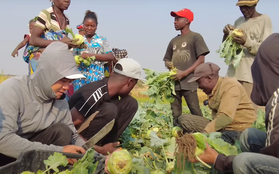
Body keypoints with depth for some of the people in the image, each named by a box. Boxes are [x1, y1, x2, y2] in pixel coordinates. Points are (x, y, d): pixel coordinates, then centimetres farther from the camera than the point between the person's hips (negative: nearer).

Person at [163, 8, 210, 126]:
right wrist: (168, 64, 1)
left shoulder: (195, 37, 3)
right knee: (175, 114, 7)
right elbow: (167, 60, 26)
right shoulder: (173, 41, 20)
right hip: (174, 82, 6)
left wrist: (184, 73, -13)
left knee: (196, 113, -8)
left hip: (189, 82, -6)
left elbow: (201, 60, -5)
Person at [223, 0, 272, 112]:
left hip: (252, 74, -5)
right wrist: (226, 34, 0)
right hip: (234, 72, 6)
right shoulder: (238, 21, 18)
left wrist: (247, 42, -23)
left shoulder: (264, 20, 1)